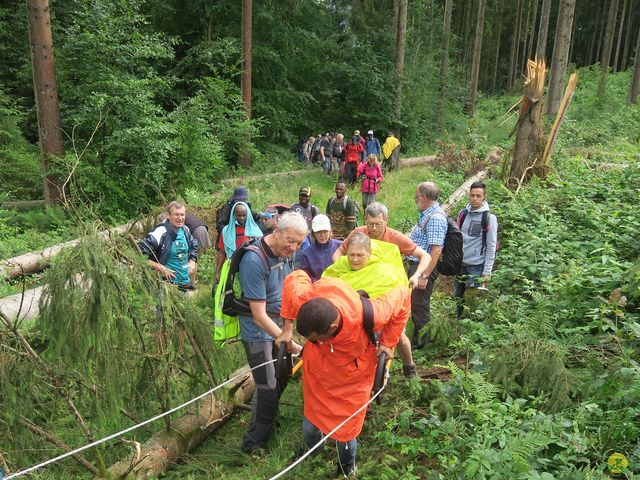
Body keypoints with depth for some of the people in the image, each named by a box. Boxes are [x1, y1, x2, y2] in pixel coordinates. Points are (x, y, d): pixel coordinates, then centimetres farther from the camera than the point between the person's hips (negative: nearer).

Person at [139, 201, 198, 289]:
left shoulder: (185, 230, 4)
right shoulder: (160, 233, -19)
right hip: (168, 284, -7)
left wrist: (192, 261, 10)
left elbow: (194, 245, 26)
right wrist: (161, 268, -21)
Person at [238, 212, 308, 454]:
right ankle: (253, 443, 17)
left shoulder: (284, 252, -2)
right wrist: (290, 342, -28)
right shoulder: (254, 261, -28)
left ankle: (268, 424, 38)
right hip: (258, 329, -8)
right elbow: (259, 316, -27)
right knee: (267, 387, -3)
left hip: (278, 323, 8)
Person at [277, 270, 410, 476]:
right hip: (317, 372, 3)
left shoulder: (367, 317, -41)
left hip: (351, 378, -2)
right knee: (310, 427, 17)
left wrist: (388, 342, -17)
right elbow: (295, 278, -11)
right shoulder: (301, 299, -36)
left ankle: (347, 469, 47)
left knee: (345, 431, 10)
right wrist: (288, 328, -11)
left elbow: (402, 296, -22)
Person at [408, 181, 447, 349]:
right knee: (414, 303, 19)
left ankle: (420, 343, 16)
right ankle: (417, 338, 33)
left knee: (419, 305, 1)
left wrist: (424, 275, -26)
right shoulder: (427, 214, 11)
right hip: (416, 265, 10)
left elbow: (436, 250, -26)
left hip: (424, 267, -10)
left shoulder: (435, 218, -21)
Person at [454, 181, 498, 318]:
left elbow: (491, 247, -9)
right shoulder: (463, 213, 6)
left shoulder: (489, 218, -8)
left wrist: (487, 271, -11)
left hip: (477, 266, -5)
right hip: (460, 264, 5)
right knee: (458, 297, 14)